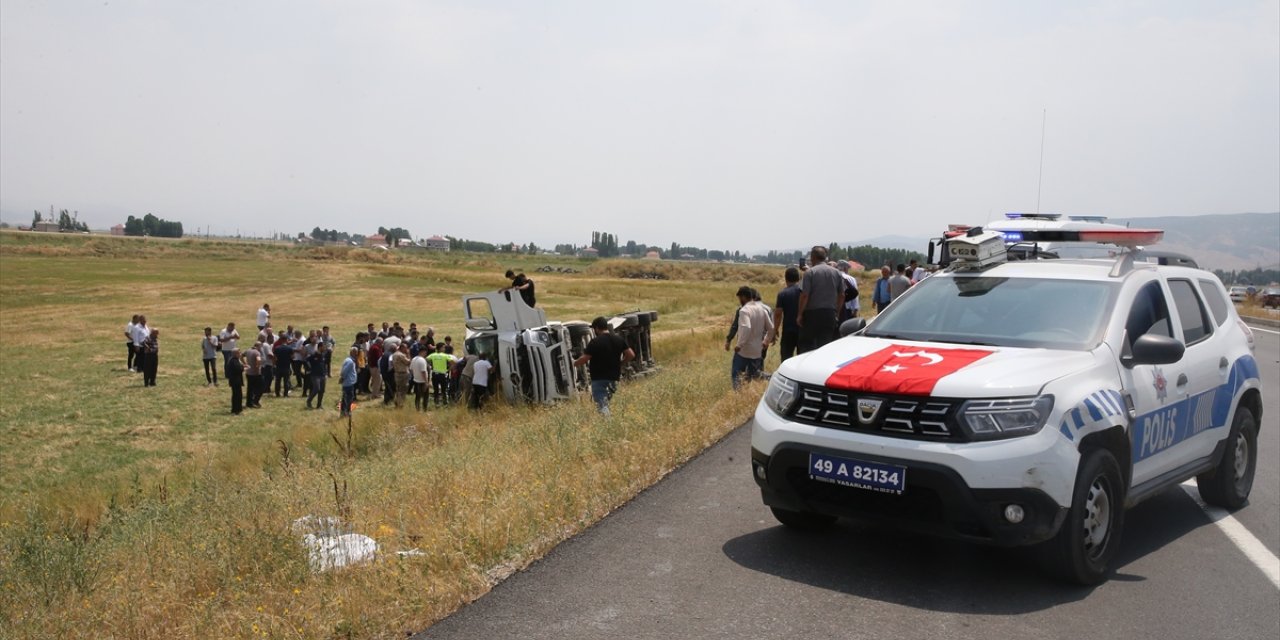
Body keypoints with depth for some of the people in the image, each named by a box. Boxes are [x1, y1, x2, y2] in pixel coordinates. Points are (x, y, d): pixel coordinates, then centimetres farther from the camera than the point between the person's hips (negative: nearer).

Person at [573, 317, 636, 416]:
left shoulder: (595, 342, -13)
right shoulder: (619, 340, 5)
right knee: (606, 401, 21)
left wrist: (574, 363, 5)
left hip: (599, 378, -6)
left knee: (601, 405, -7)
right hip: (614, 377, 6)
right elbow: (631, 355, 4)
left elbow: (584, 359, -14)